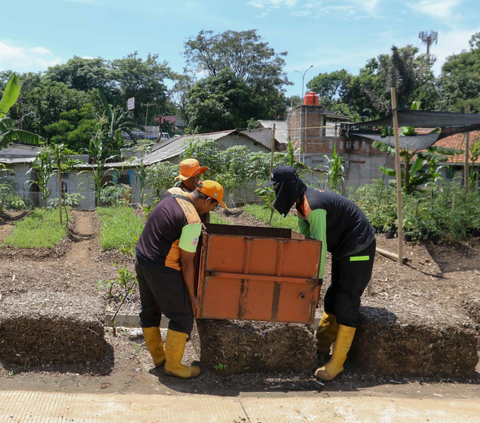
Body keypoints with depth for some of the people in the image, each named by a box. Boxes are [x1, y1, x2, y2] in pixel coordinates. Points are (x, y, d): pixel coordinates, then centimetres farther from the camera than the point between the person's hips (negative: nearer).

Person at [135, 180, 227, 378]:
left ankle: (158, 355, 35)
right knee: (182, 317, 4)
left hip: (141, 261, 10)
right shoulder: (193, 222, -21)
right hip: (162, 270, -9)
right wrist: (191, 295, -6)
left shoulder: (172, 193, 2)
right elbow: (186, 262, -16)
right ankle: (173, 365, 14)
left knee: (149, 312, 20)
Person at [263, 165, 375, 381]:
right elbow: (302, 239, 12)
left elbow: (319, 245, -26)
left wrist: (317, 278, -20)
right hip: (343, 247, 10)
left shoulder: (313, 205, -27)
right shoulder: (301, 202, 4)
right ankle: (322, 344, 30)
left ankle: (337, 362, -1)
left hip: (358, 248, -10)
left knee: (347, 302, -7)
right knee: (334, 294, 17)